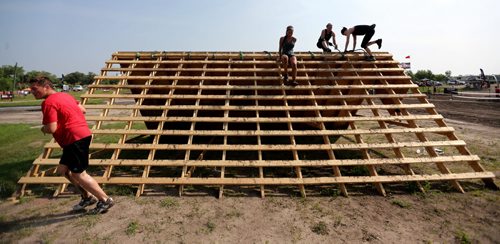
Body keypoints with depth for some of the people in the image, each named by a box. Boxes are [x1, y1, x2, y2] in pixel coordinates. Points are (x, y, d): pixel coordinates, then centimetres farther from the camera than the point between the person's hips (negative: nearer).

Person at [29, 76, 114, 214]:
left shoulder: (48, 102, -13)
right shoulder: (65, 95, 15)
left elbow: (51, 129, -19)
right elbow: (82, 110, 25)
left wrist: (43, 128, 3)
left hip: (75, 139, -10)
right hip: (82, 134, 10)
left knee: (78, 174, -2)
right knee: (63, 169, 19)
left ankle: (105, 200, 5)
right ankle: (87, 197, 24)